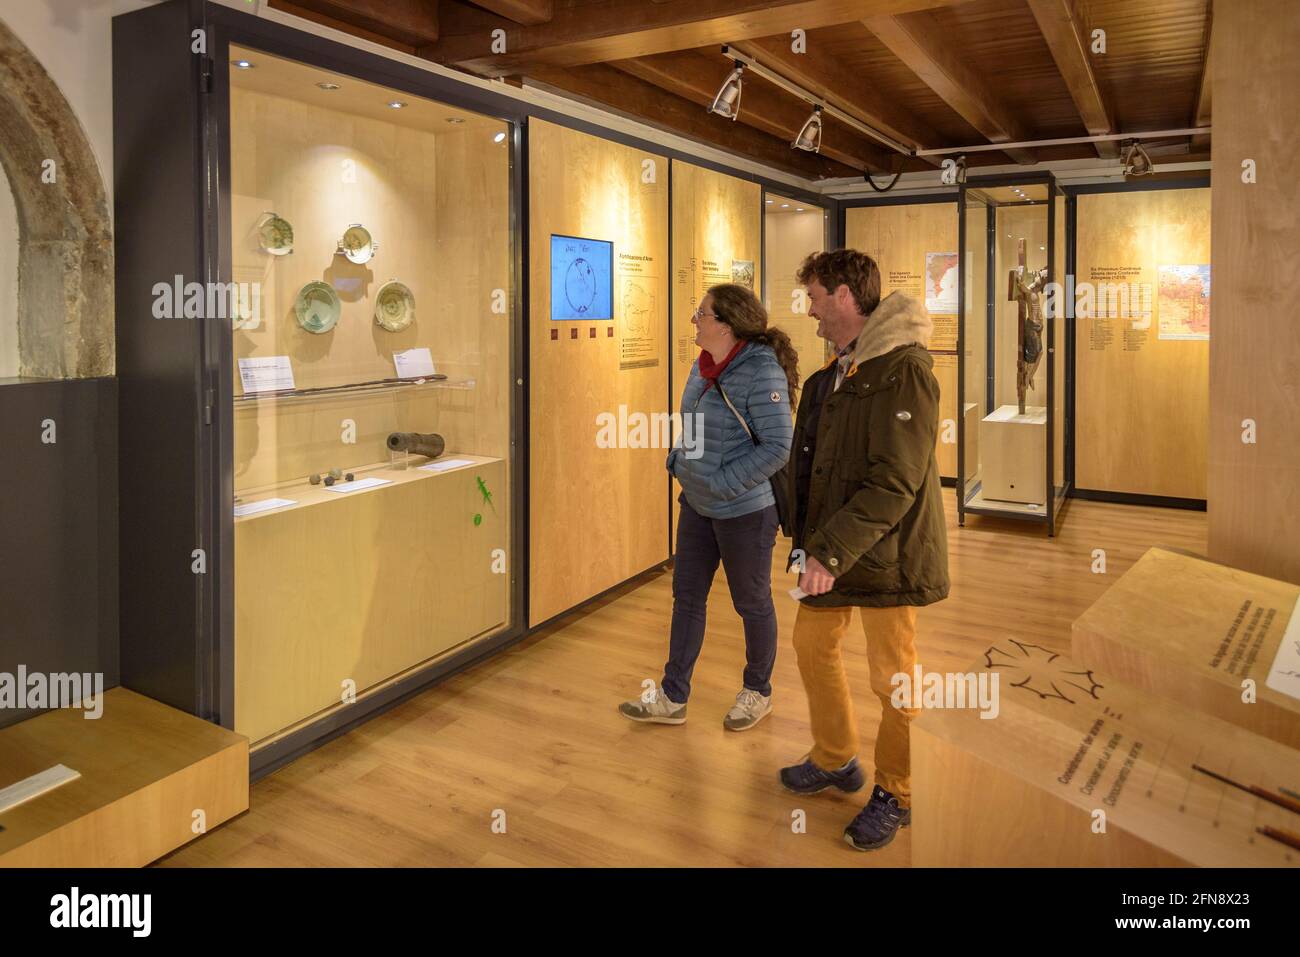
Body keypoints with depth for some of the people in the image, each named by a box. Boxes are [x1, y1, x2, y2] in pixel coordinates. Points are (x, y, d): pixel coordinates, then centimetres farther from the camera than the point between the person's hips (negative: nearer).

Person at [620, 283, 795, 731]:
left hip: (744, 510, -8)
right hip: (697, 505, 8)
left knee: (752, 603, 11)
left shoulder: (761, 372, -22)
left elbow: (778, 446, -25)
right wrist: (679, 462, 3)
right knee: (687, 597, 14)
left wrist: (722, 483, -23)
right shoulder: (703, 366, 2)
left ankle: (757, 693, 33)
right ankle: (672, 697, 27)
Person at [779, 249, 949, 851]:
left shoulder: (904, 371, -17)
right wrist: (807, 541, 8)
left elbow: (895, 482, -23)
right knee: (812, 642, 18)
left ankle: (894, 795, 26)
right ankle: (836, 761, 39)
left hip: (887, 552, -9)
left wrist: (831, 550, -25)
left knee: (891, 677, 4)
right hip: (832, 551, 9)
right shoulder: (831, 377, 12)